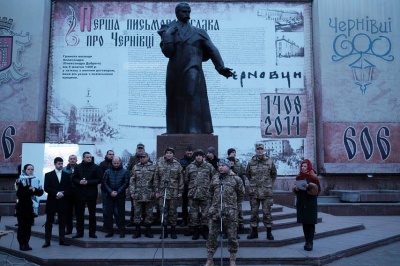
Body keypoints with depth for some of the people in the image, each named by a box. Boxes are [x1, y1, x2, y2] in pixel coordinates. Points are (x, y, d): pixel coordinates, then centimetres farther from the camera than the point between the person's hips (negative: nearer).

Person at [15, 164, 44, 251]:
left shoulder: (35, 180, 9)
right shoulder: (20, 180, -3)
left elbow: (41, 192, 1)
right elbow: (20, 193, -14)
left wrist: (34, 190, -16)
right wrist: (30, 191, -16)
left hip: (31, 206, 4)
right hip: (22, 207, -4)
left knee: (28, 226, 6)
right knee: (22, 225, -2)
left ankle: (26, 243, 13)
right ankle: (22, 244, 5)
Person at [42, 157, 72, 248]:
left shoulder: (67, 175, 10)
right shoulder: (48, 175, 5)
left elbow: (70, 188, 5)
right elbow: (46, 188, -5)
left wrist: (63, 194, -11)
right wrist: (56, 193, -16)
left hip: (63, 201, 2)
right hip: (51, 201, -1)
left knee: (62, 221, 5)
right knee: (49, 221, 2)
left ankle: (62, 240, 11)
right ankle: (47, 241, 8)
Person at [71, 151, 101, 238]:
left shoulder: (95, 167, -1)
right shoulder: (78, 167, 6)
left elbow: (99, 180, -5)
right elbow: (73, 178, 6)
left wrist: (88, 182, -15)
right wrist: (79, 182, -13)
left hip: (91, 194, -2)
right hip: (80, 193, 2)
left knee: (92, 214, 5)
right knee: (79, 214, 7)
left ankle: (92, 232, 13)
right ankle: (79, 232, 17)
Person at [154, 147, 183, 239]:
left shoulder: (177, 164, 3)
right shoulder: (159, 163, 4)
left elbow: (181, 179, 3)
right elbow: (156, 178, 5)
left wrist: (180, 191, -1)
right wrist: (156, 191, 1)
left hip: (174, 192, 0)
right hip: (162, 191, 0)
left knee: (173, 211, 6)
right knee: (163, 212, 4)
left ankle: (173, 231, 17)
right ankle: (164, 231, 15)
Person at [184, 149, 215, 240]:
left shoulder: (209, 166, 2)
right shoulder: (189, 167, 6)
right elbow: (186, 180, 13)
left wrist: (208, 187, 5)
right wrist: (192, 187, 12)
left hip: (205, 194, -1)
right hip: (193, 194, 1)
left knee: (205, 213, 4)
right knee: (194, 214, 6)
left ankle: (205, 231, 17)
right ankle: (195, 231, 17)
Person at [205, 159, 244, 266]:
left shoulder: (236, 179, -1)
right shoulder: (215, 178, 8)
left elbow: (241, 194, 8)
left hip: (230, 212, -3)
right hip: (215, 212, 3)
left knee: (232, 237, 5)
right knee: (212, 235, 6)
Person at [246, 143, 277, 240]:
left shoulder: (269, 162, -1)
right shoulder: (251, 162, 2)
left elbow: (274, 174, 12)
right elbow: (248, 174, 15)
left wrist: (270, 184, 10)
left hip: (267, 192, -1)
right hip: (254, 192, 2)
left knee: (267, 212, 2)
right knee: (254, 212, 7)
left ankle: (269, 232, 13)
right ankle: (254, 232, 17)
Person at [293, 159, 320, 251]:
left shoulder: (313, 177, -4)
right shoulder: (299, 177, 12)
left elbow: (317, 189, -11)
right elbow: (295, 189, 18)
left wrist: (308, 186, -24)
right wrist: (295, 188, -3)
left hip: (311, 203, -5)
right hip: (301, 203, 5)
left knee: (310, 223, -3)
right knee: (304, 223, 7)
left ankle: (310, 242, 3)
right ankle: (307, 241, 15)